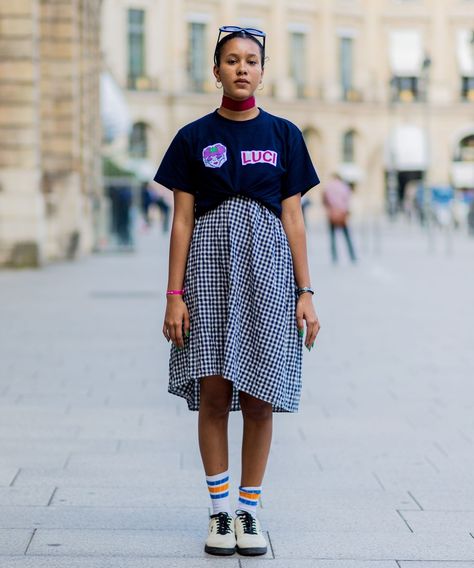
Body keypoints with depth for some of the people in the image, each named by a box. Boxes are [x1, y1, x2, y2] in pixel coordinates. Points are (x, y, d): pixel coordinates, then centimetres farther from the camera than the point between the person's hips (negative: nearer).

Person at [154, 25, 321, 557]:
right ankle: (219, 510, 7)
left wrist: (305, 293, 2)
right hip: (210, 264, 0)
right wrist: (174, 294, -2)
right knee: (213, 393, -4)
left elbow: (293, 219, 6)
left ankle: (249, 510, 10)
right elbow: (182, 220, 4)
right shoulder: (194, 138, 5)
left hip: (267, 264, 0)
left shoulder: (283, 135, 7)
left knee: (258, 400, -1)